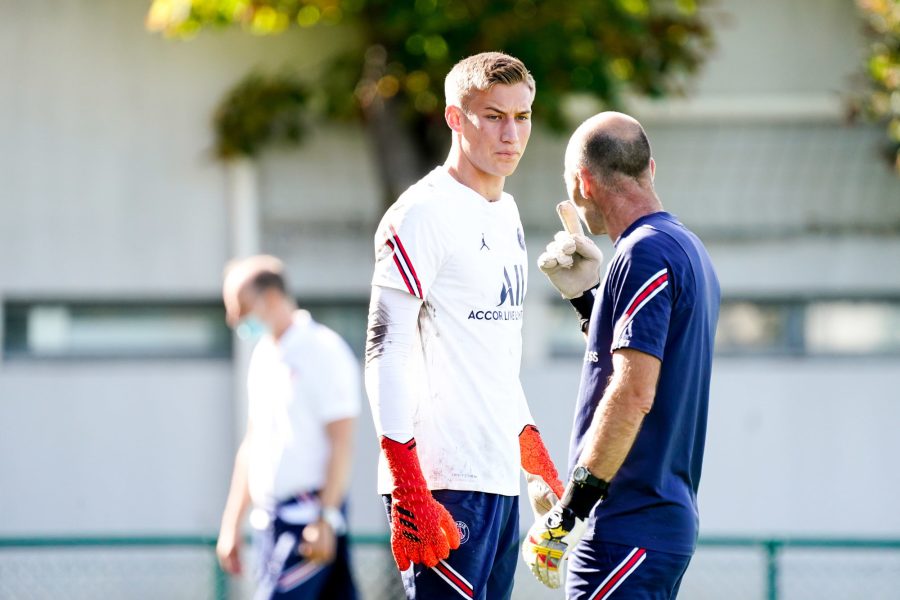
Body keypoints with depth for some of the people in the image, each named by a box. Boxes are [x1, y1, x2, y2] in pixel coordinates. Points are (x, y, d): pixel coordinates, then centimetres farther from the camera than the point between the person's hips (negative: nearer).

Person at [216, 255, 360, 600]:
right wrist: (232, 524, 21)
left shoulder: (322, 351, -9)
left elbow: (341, 443, -14)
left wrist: (326, 519, -19)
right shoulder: (264, 356, 17)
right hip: (269, 516, 8)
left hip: (307, 516, -8)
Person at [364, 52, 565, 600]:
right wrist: (408, 493, -20)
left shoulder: (507, 214, 18)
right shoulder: (423, 214, -9)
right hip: (444, 481, -8)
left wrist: (537, 462, 22)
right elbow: (386, 354, -14)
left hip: (500, 478, 8)